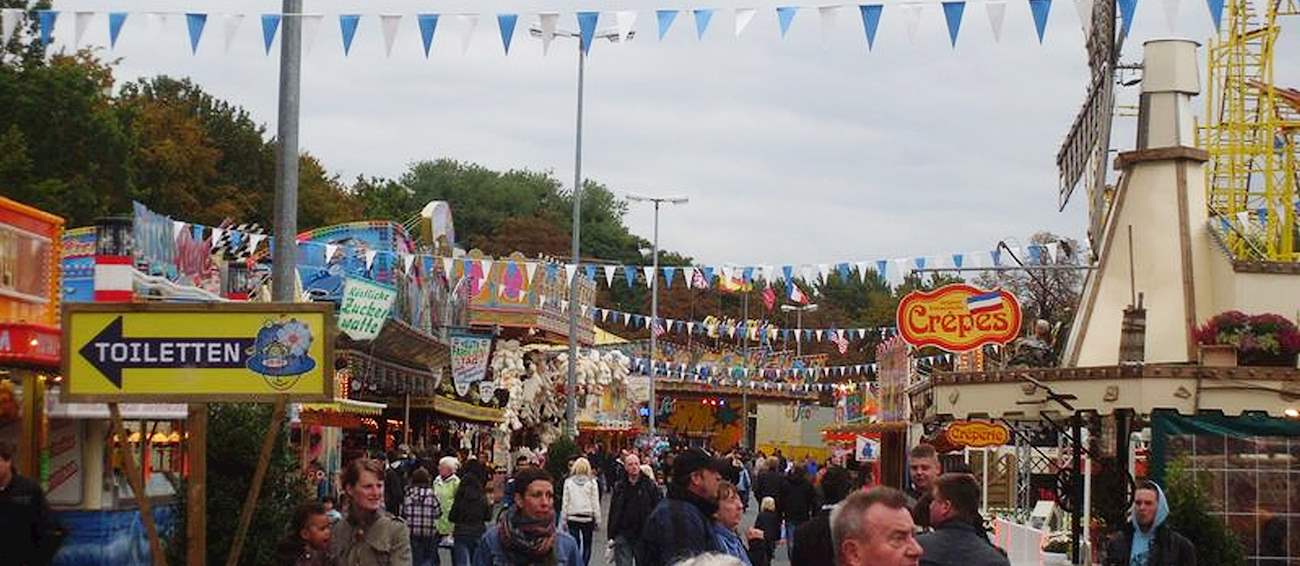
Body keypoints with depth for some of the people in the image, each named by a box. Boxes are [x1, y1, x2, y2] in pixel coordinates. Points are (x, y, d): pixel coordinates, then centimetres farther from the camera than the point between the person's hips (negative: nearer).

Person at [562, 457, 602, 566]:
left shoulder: (568, 482, -3)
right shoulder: (592, 482, -5)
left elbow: (565, 502, 0)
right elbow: (595, 503, -3)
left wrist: (564, 520, 7)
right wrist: (597, 520, 5)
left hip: (572, 518, 1)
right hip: (588, 518, -1)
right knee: (587, 546, 9)